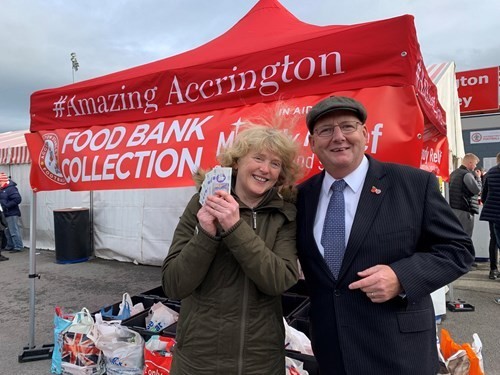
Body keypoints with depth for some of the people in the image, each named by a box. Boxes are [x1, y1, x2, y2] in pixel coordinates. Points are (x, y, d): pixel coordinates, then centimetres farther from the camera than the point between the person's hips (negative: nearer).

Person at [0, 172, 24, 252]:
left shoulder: (11, 188, -15)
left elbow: (17, 199, -24)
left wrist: (7, 205, -22)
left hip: (12, 214, -9)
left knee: (14, 231, -6)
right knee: (8, 231, 16)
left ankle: (18, 247, 0)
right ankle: (10, 246, 26)